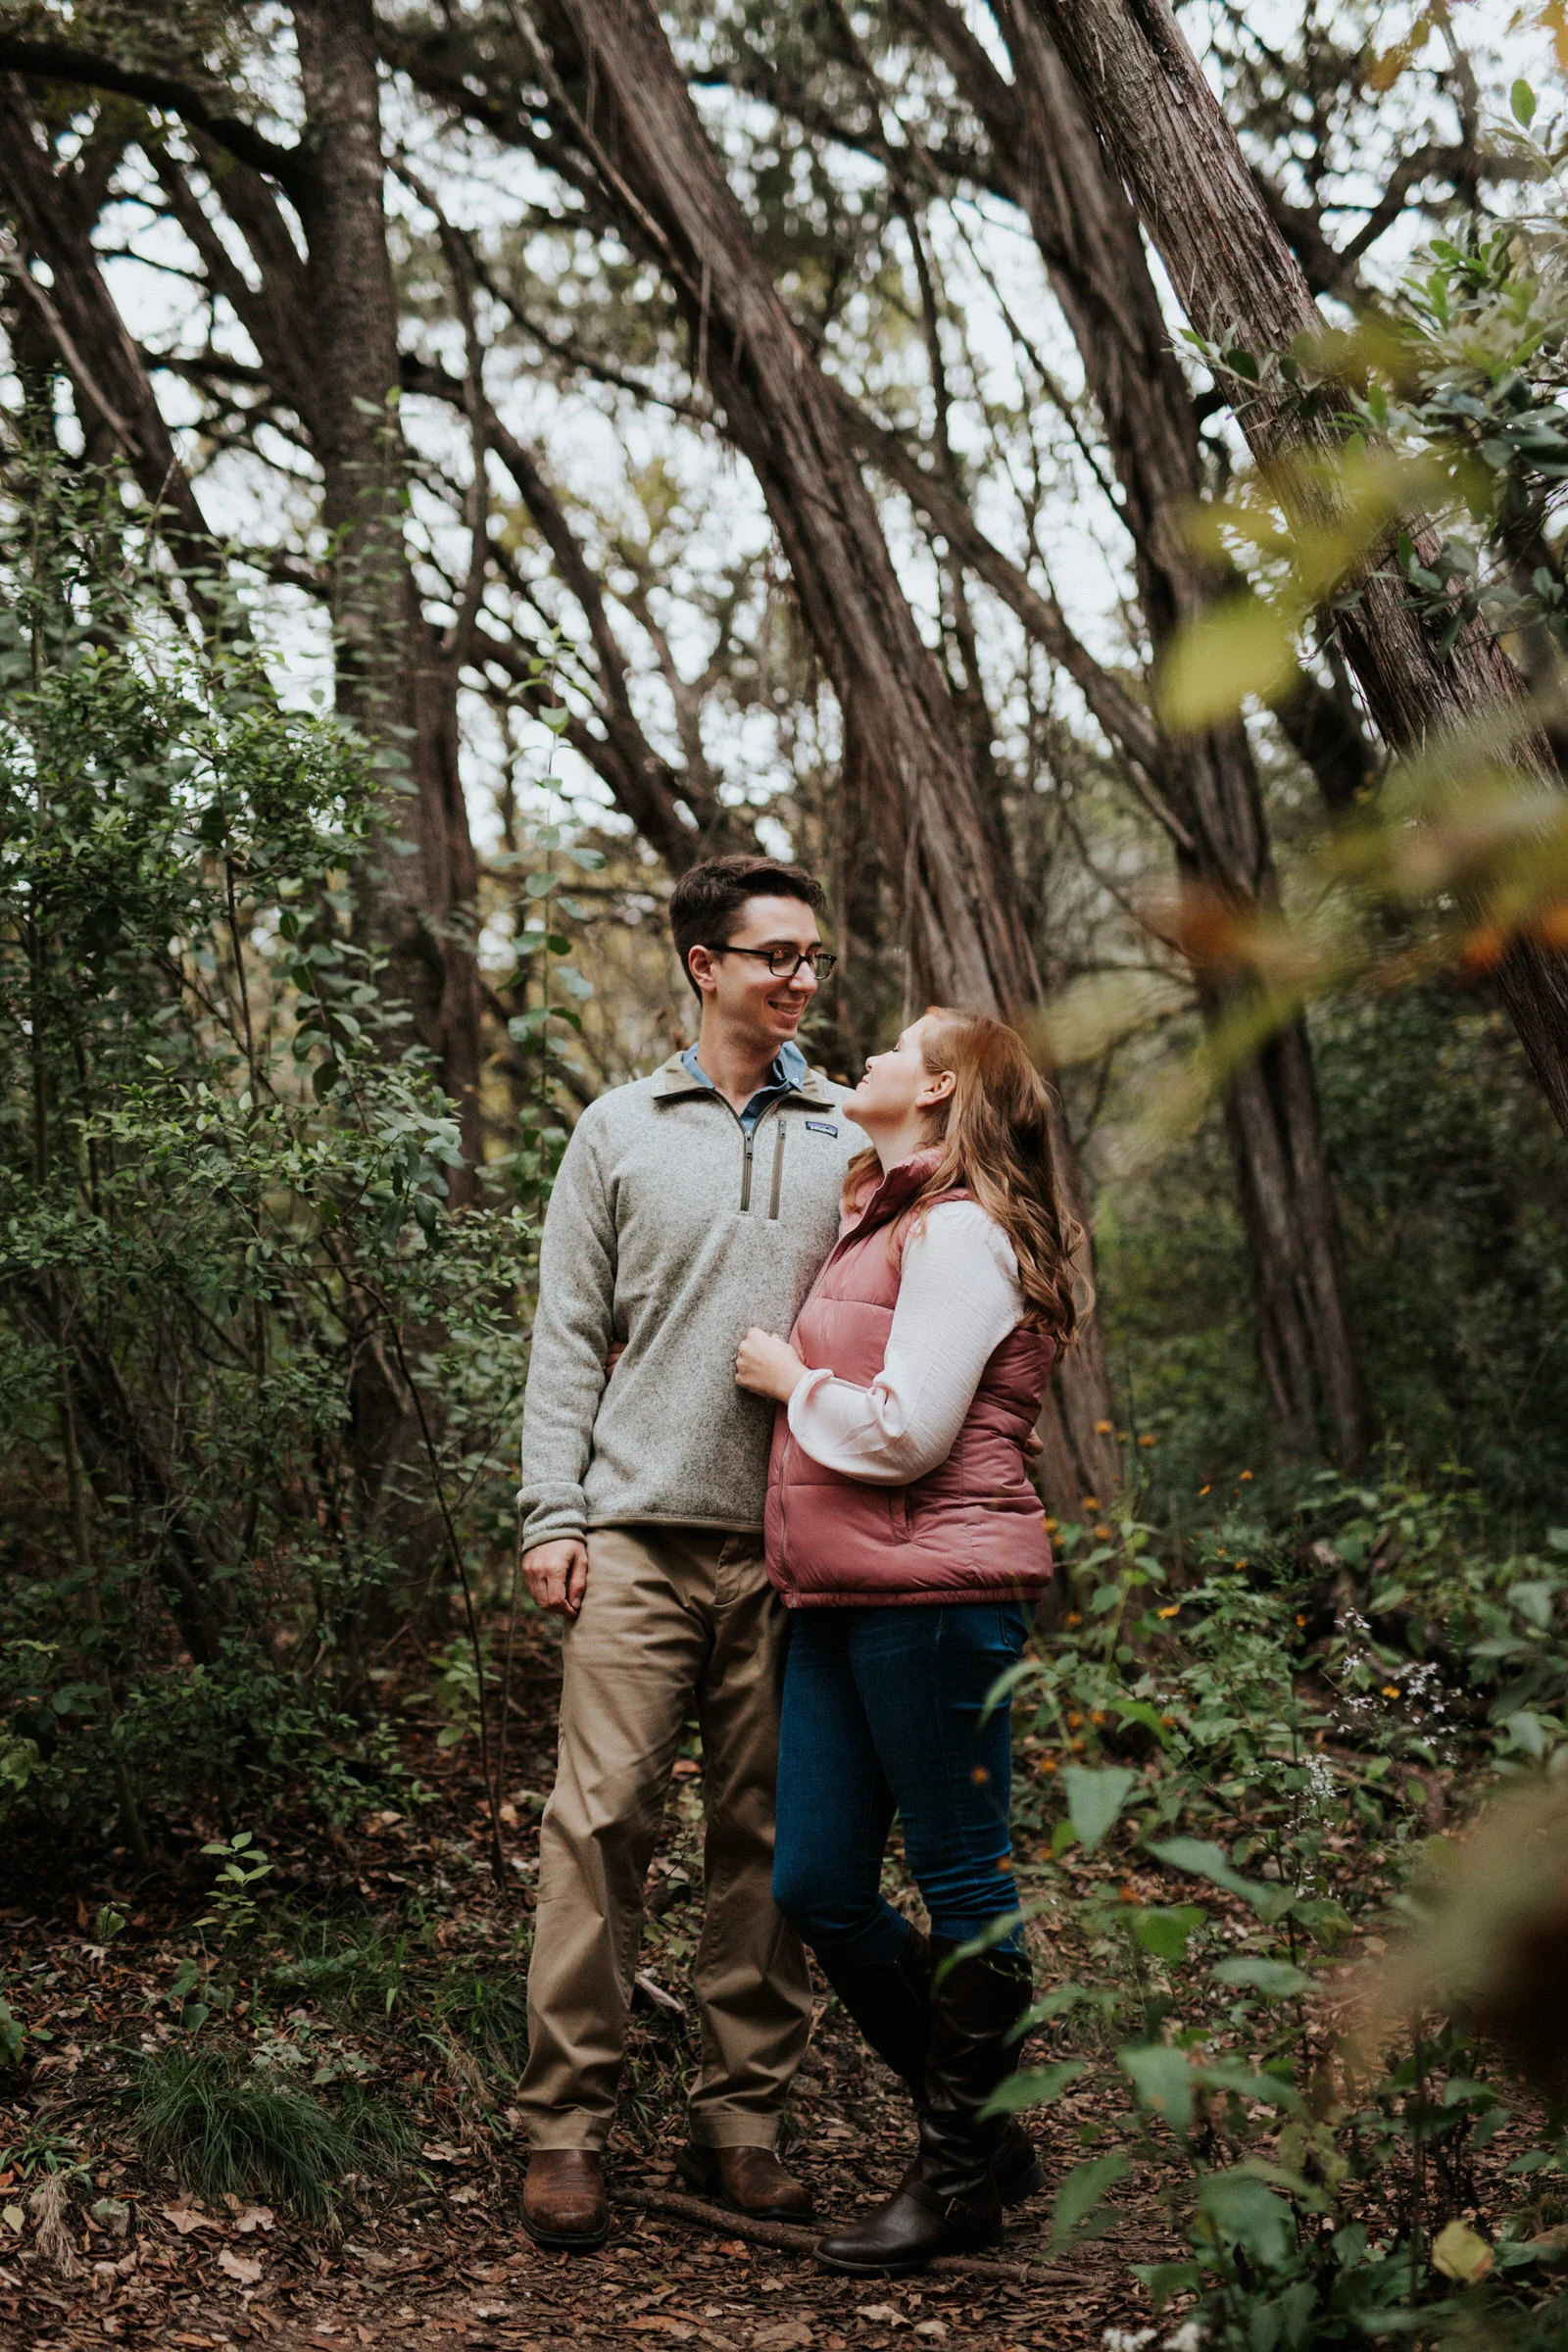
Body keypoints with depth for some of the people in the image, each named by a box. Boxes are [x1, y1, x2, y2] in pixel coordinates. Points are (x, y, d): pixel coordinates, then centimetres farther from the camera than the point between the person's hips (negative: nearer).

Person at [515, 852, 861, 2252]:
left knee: (771, 1833, 4)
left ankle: (741, 2120, 13)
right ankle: (568, 2125, 3)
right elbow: (570, 1336, 8)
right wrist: (552, 1514, -2)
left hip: (791, 1540, 2)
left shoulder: (853, 1141, 12)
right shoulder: (621, 1131, 9)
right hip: (638, 1529, -1)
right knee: (602, 1818, -5)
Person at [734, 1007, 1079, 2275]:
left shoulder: (957, 1231, -9)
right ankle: (984, 2130, 25)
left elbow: (904, 1432, -16)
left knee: (963, 1884, 2)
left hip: (934, 1596, -10)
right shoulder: (878, 1221, 20)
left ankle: (962, 2179, 16)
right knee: (818, 1887, 10)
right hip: (841, 1599, 10)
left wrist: (789, 1375, -4)